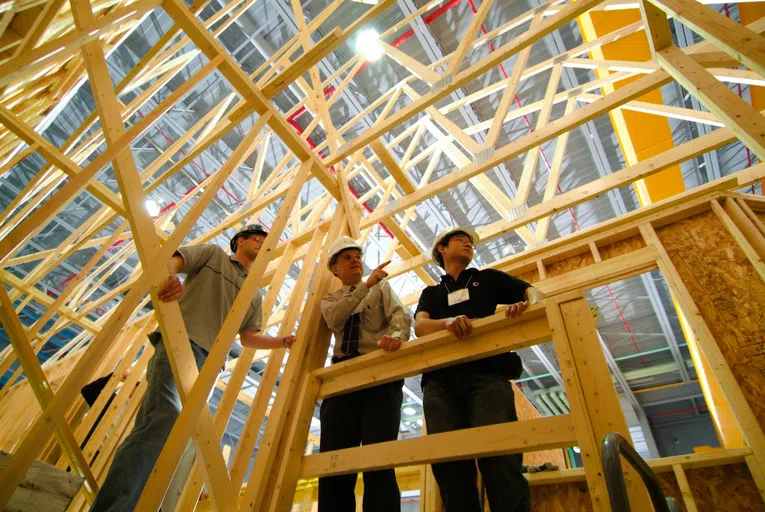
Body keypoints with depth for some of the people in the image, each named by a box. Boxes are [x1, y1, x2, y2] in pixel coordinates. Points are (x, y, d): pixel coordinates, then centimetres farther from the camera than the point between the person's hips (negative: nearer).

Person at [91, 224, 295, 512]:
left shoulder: (254, 295, 29)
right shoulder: (213, 254, 16)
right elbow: (171, 260, 0)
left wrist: (284, 342, 9)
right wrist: (170, 276, -25)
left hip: (207, 363, 7)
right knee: (167, 419, -28)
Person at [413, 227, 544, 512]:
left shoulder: (487, 278, 28)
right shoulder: (431, 293, 28)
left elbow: (534, 292, 16)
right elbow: (420, 327, 8)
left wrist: (529, 305, -11)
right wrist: (449, 322, -15)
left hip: (486, 372, -1)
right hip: (440, 379, 2)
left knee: (499, 454, -19)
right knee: (448, 459, -11)